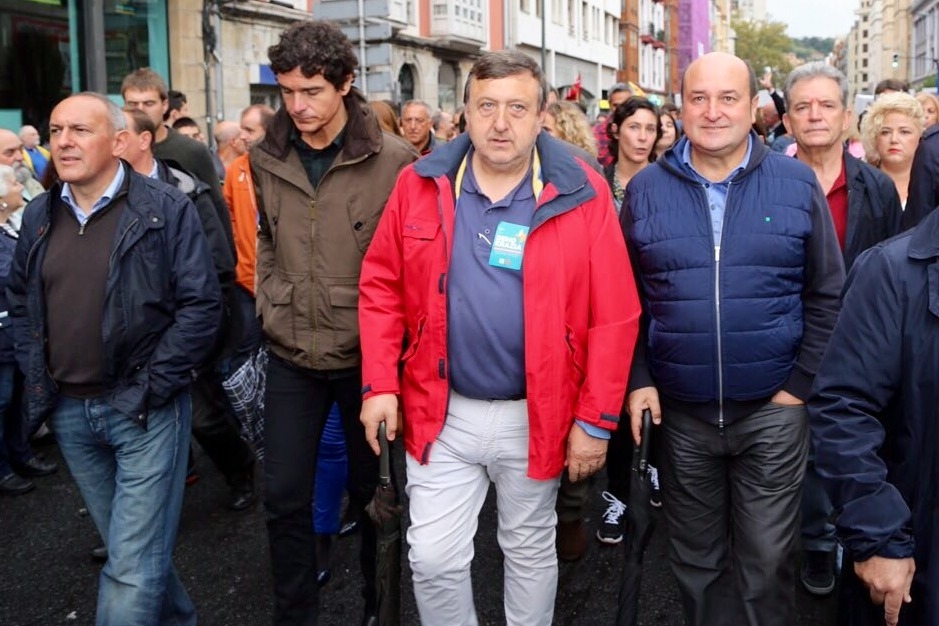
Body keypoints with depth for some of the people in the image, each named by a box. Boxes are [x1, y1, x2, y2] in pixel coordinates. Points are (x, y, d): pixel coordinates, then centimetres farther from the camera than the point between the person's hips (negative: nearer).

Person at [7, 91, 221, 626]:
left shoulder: (167, 209, -10)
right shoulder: (39, 216, 7)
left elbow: (202, 306, -13)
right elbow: (19, 299, 19)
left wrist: (148, 388, -15)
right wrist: (37, 372, 6)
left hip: (145, 410, -5)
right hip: (69, 412, 6)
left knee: (134, 566, -4)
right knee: (133, 546, 20)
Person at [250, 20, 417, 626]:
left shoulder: (393, 160, -12)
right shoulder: (268, 159, 2)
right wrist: (269, 305, 10)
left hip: (367, 356, -3)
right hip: (291, 356, 4)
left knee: (371, 490, 13)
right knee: (285, 497, 8)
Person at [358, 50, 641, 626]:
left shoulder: (582, 194, -10)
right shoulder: (421, 185, -3)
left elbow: (615, 316, -9)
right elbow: (382, 287, 3)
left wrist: (596, 419, -9)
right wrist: (380, 384, -3)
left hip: (536, 416, -1)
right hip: (443, 413, 1)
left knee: (531, 551, 18)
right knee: (433, 557, 6)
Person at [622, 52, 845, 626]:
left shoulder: (798, 184, -2)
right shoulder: (645, 188, 0)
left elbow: (828, 294, 0)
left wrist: (802, 384, -5)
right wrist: (638, 379, -2)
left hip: (773, 409, -1)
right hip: (681, 411, 2)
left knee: (767, 561, 8)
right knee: (696, 559, 16)